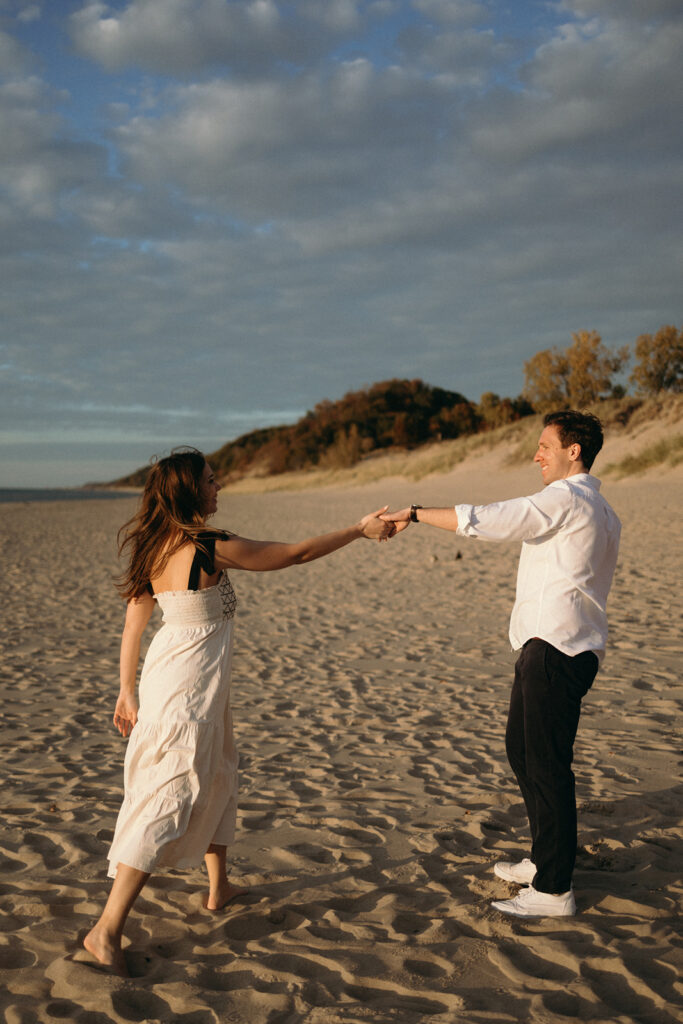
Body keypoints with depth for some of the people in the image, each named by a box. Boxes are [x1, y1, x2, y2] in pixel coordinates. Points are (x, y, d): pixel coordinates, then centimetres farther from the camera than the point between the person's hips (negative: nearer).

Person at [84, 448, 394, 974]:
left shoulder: (155, 547, 3)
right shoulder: (212, 548, -20)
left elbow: (134, 620, 8)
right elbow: (298, 553, -13)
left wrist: (127, 692, 16)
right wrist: (361, 530, -2)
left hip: (164, 671, 9)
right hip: (191, 687, -9)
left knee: (218, 774, 25)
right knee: (170, 798, -4)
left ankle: (220, 887, 40)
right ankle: (107, 929, -4)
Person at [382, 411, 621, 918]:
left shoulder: (566, 500, -14)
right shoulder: (602, 512, 19)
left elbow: (482, 520, -18)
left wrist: (416, 512, -8)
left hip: (555, 650, -11)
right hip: (557, 645, 11)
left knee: (547, 764, -5)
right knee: (522, 748, 19)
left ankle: (554, 890, 2)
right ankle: (546, 859, 31)